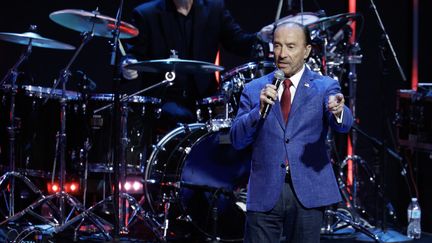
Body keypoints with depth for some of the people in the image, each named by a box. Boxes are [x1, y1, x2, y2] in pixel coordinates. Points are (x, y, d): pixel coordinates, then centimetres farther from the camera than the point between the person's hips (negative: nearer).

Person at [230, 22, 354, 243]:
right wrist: (260, 109, -14)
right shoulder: (254, 90, 10)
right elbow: (237, 140, 2)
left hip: (308, 194, -1)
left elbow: (342, 125, -14)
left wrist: (338, 112, -38)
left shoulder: (324, 87, 4)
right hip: (264, 195, 1)